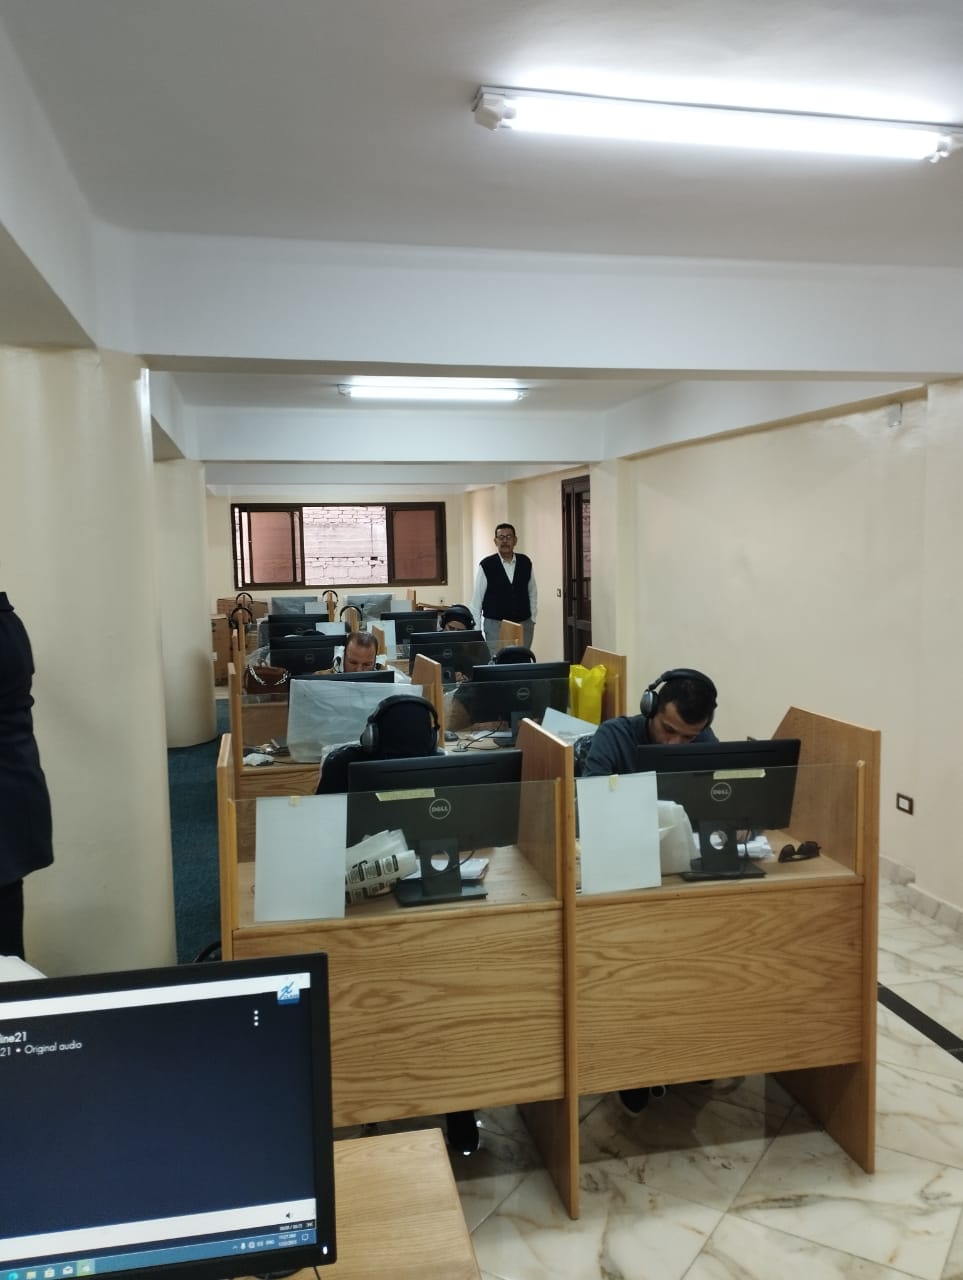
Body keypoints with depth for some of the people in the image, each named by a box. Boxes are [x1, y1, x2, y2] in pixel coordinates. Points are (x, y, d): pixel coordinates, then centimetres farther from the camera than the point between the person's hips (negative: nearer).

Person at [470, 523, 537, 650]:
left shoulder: (525, 563, 3)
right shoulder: (486, 565, -5)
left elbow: (532, 593, 14)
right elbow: (477, 598, -1)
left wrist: (532, 618, 9)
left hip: (523, 625, 3)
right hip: (495, 625, -3)